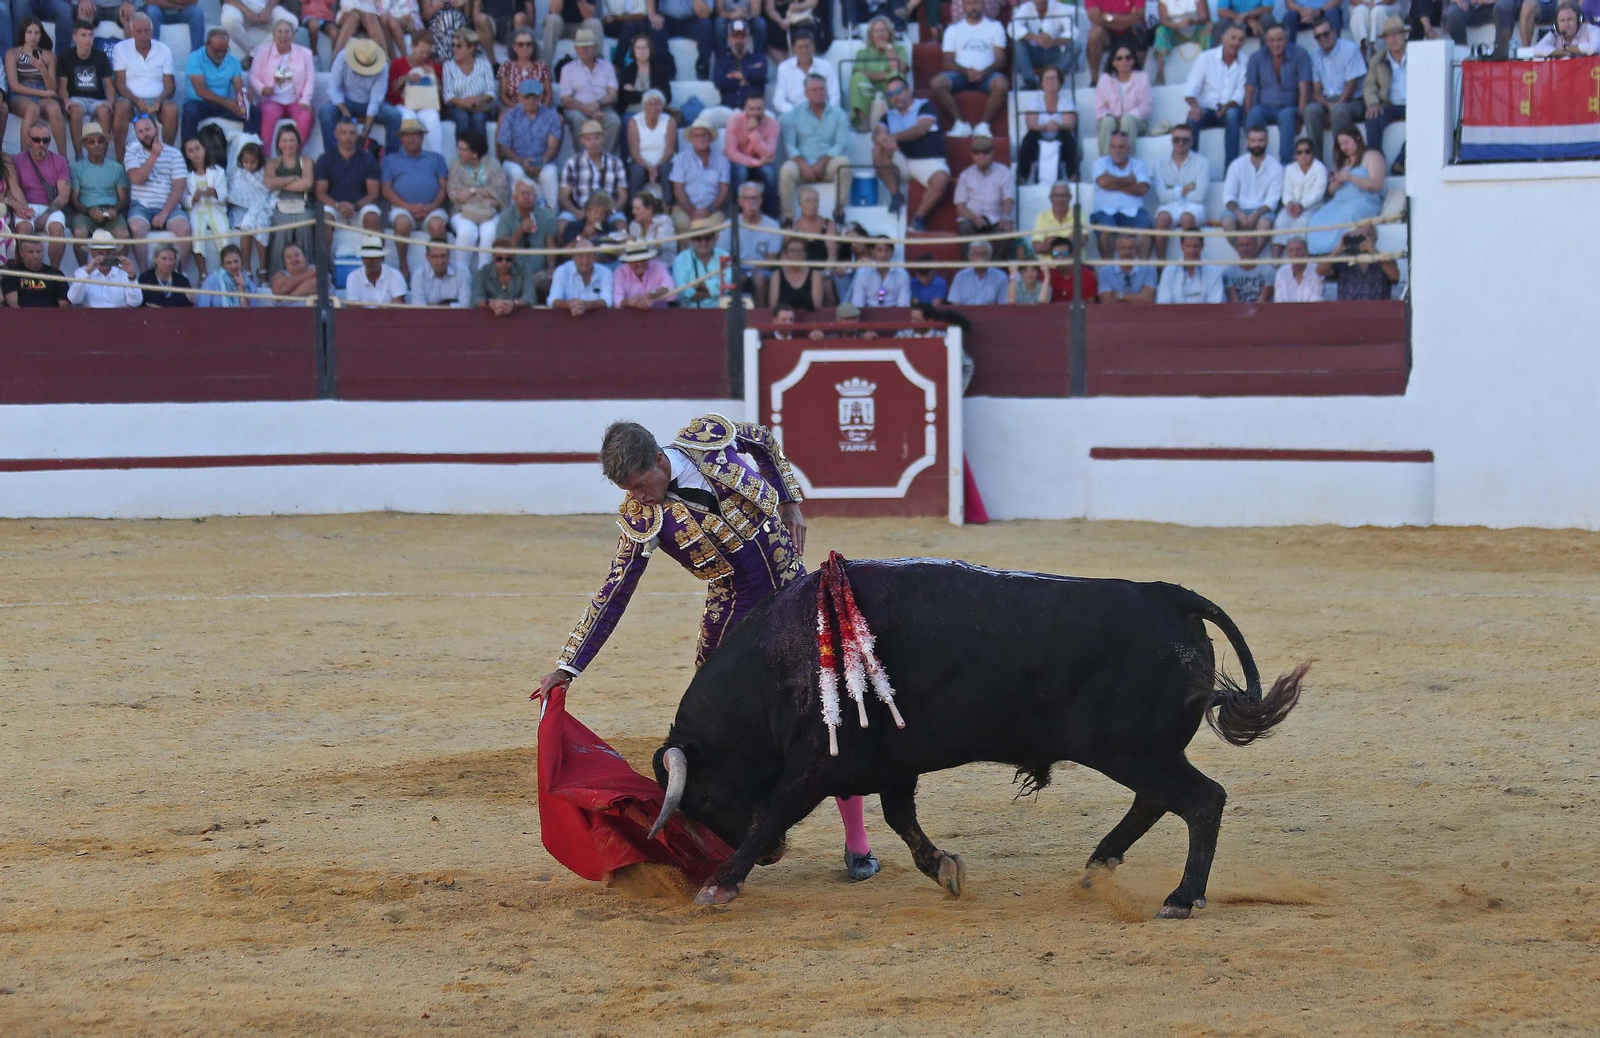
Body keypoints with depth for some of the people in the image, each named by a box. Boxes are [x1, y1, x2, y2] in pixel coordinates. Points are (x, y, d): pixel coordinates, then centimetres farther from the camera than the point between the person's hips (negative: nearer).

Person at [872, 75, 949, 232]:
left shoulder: (924, 107, 5)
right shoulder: (889, 116, 17)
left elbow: (921, 129, -13)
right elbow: (877, 133, -1)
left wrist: (894, 137, -22)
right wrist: (881, 138, -28)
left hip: (929, 161, -3)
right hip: (903, 162, 3)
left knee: (941, 179, -35)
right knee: (879, 151, -24)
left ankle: (918, 219, -21)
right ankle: (895, 195, -16)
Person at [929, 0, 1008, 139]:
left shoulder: (994, 26, 13)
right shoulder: (953, 28, 15)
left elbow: (1000, 60, 4)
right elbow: (948, 62, 6)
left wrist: (983, 72, -16)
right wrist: (967, 71, -15)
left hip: (986, 74, -1)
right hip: (960, 73, 1)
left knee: (1001, 84, -36)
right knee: (937, 83, -30)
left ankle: (984, 125, -23)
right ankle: (961, 124, -23)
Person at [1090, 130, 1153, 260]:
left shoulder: (1138, 164, 16)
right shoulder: (1101, 162, 16)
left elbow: (1143, 189, -2)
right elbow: (1103, 181, -6)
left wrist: (1116, 186, -3)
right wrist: (1128, 180, 3)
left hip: (1132, 211, 1)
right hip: (1106, 210, -1)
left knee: (1146, 225, -29)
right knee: (1105, 229, -34)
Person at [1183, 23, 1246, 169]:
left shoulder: (1244, 63, 4)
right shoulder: (1206, 58, 3)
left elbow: (1241, 93, -3)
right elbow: (1190, 90, -3)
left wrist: (1227, 106, -24)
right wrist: (1194, 106, -25)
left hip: (1230, 109, 0)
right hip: (1207, 109, 0)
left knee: (1232, 114, -35)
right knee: (1192, 118, -32)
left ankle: (1230, 167, -35)